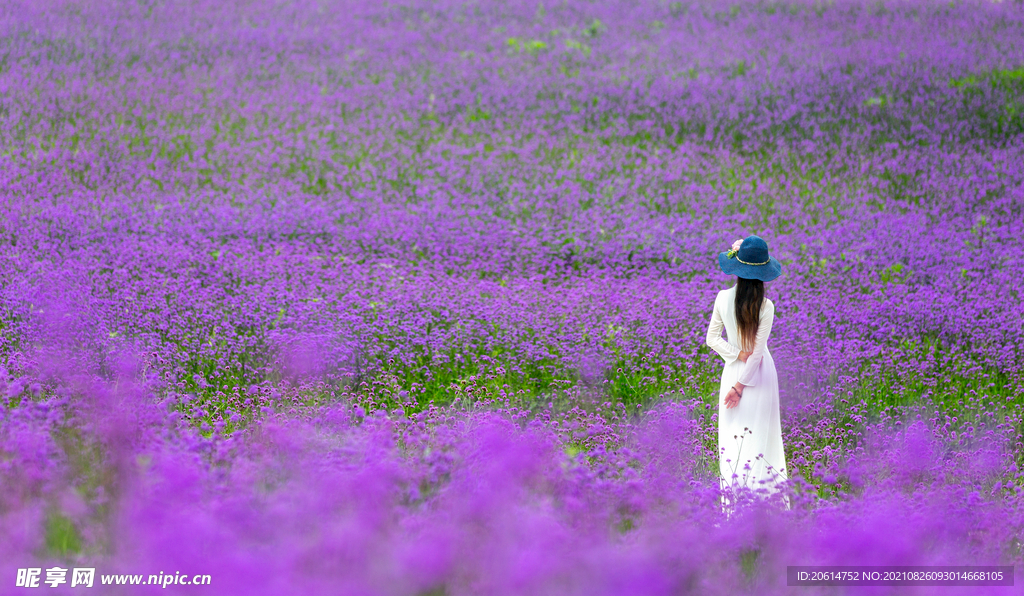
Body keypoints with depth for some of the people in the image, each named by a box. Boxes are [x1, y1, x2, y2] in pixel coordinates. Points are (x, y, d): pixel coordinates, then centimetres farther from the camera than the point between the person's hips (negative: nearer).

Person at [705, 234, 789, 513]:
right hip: (759, 374, -2)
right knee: (758, 436, 3)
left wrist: (738, 354, -7)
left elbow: (712, 338, -2)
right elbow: (757, 351, -14)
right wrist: (740, 386, -10)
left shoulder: (723, 298, -7)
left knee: (732, 435, 8)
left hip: (732, 369, 2)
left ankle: (731, 503, 5)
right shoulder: (765, 306, -15)